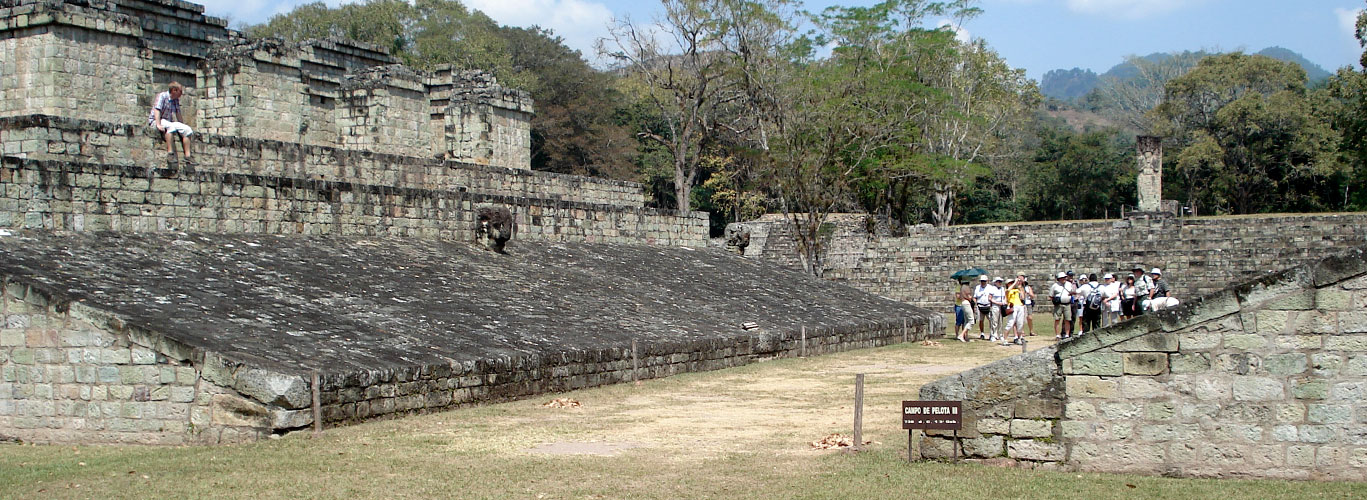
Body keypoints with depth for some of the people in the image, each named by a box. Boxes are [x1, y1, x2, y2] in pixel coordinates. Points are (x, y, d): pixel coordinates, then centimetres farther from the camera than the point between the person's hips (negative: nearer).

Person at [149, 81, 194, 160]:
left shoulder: (176, 100, 12)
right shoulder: (162, 96, -11)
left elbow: (177, 113, 19)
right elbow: (157, 110, -21)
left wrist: (182, 125, 14)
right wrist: (158, 125, -31)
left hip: (168, 122, 7)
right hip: (155, 121, -7)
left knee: (187, 129, -13)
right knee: (171, 126, -39)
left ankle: (187, 155, -16)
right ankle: (170, 152, -43)